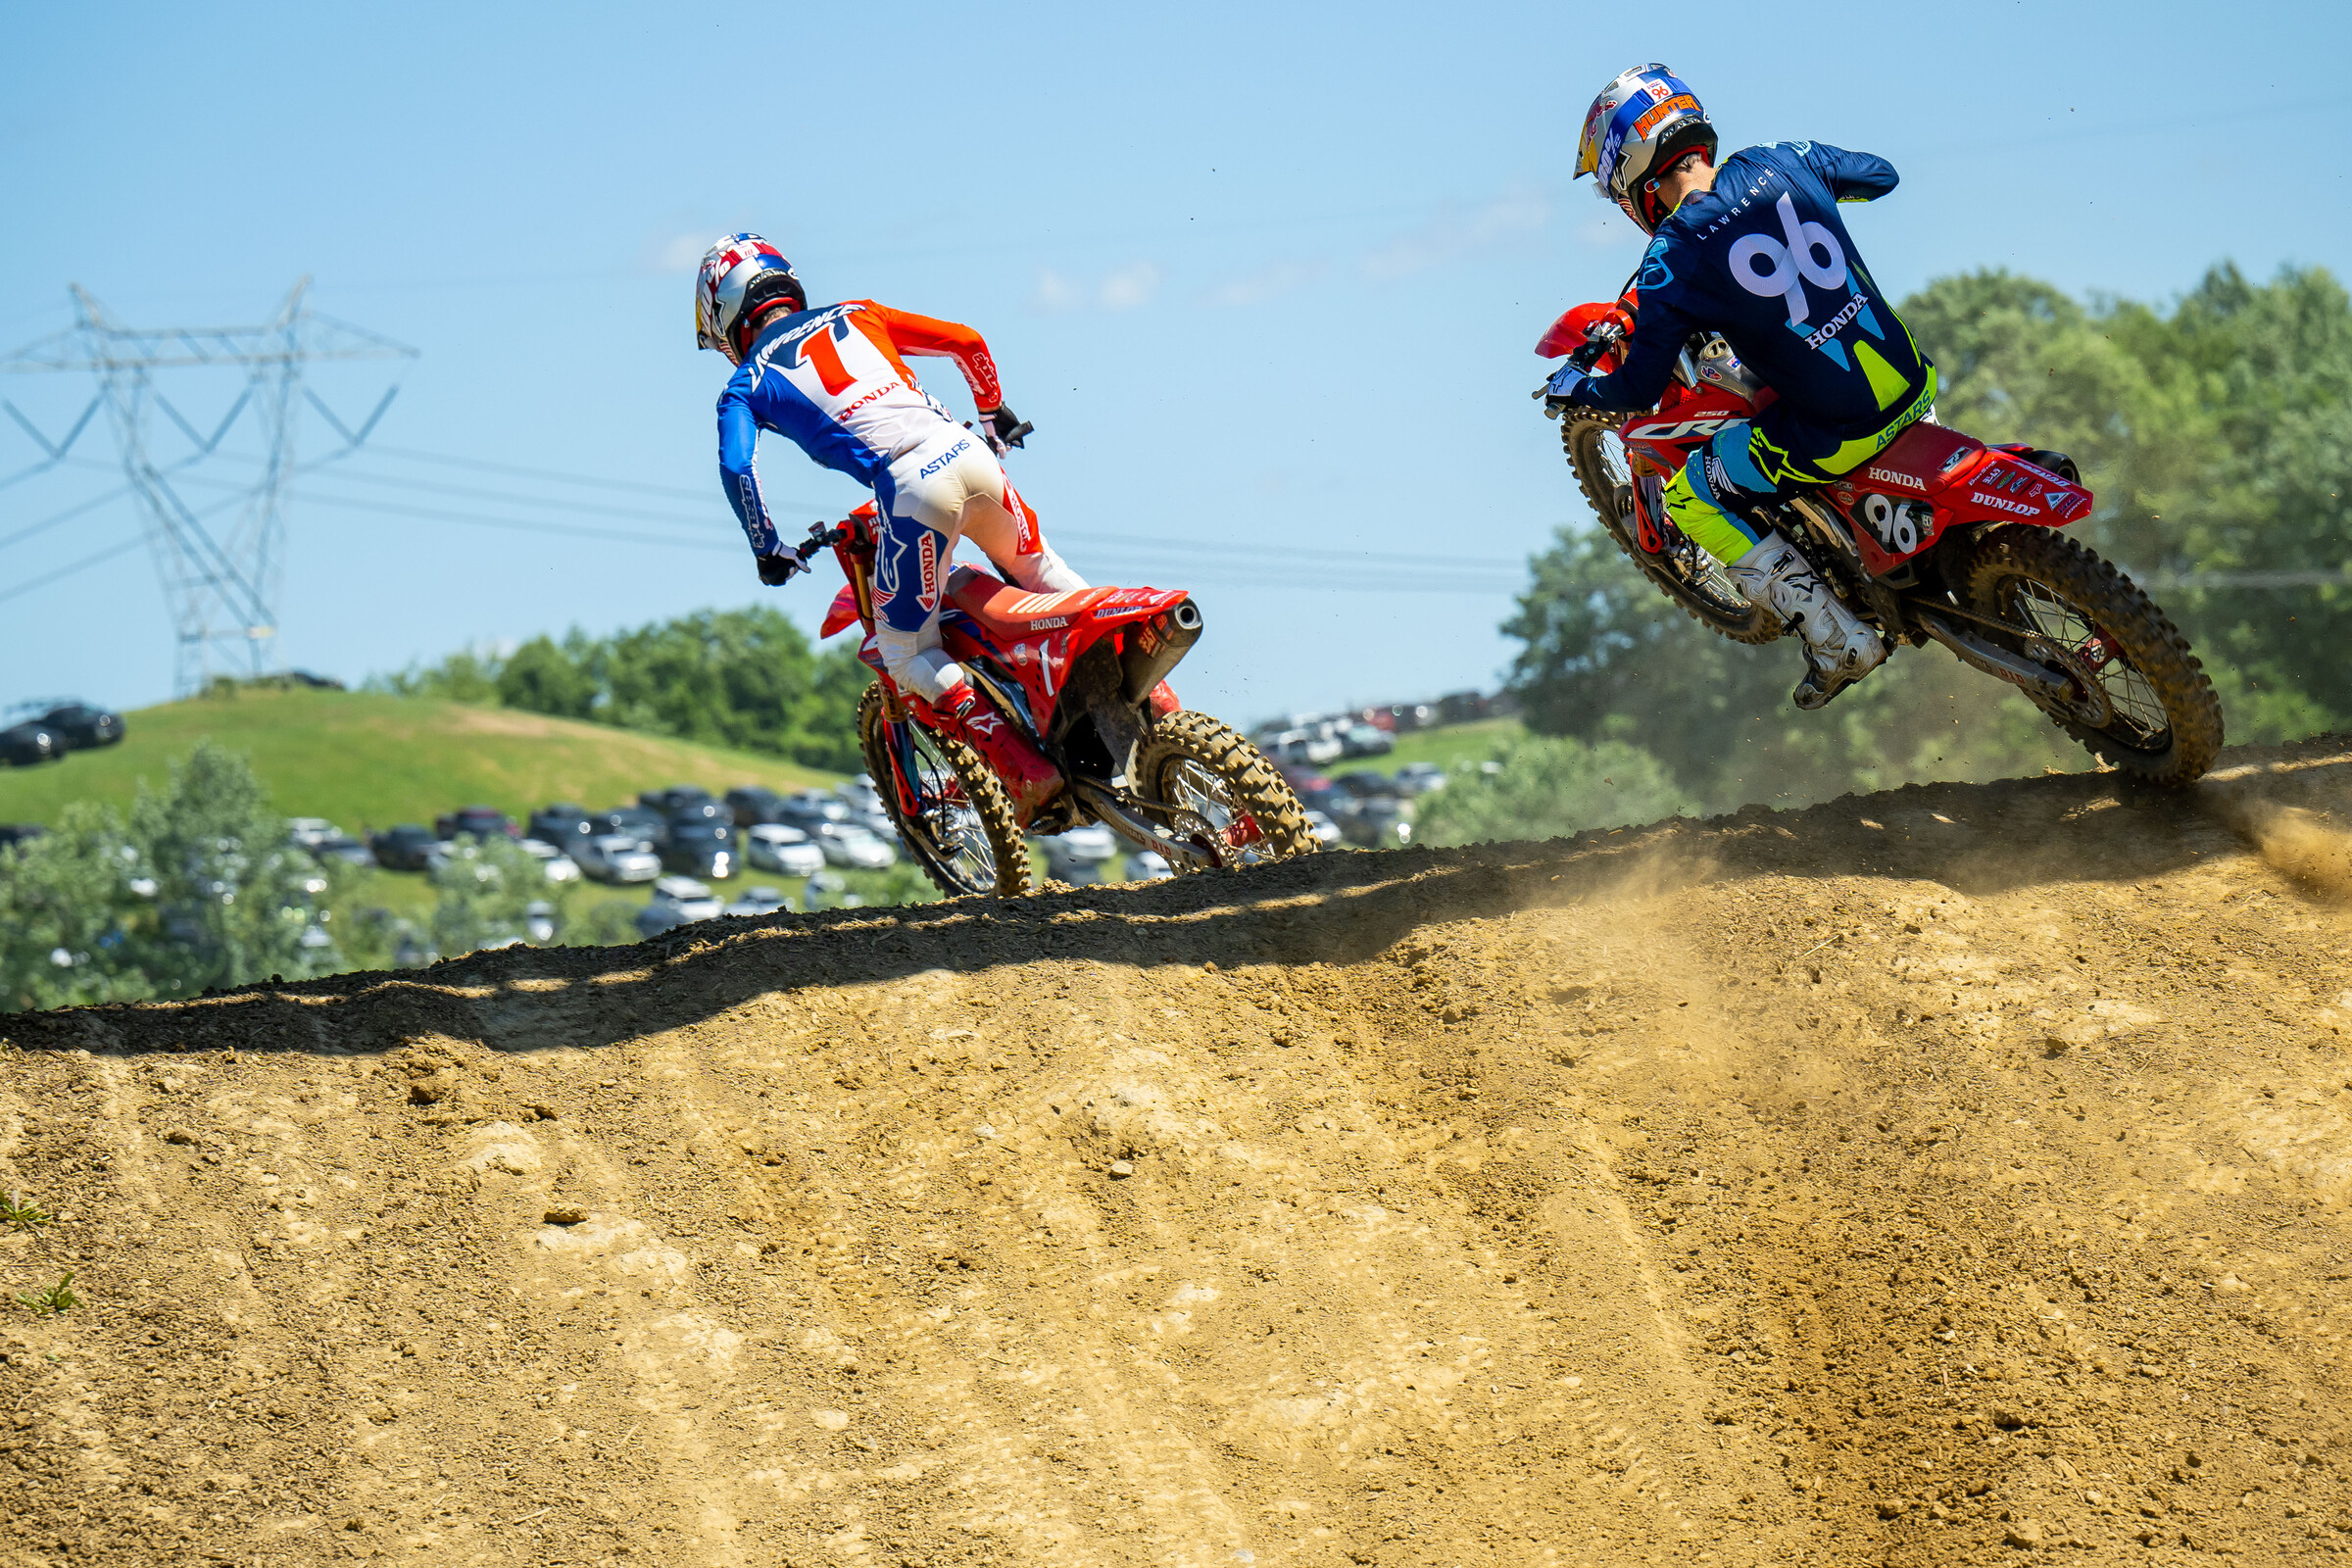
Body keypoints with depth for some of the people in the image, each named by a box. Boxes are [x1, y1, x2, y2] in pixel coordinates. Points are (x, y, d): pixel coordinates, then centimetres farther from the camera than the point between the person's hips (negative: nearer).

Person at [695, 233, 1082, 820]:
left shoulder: (747, 382, 15)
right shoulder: (855, 315, 26)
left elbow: (736, 466, -3)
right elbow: (965, 342, 22)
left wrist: (767, 549, 12)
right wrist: (993, 413, 39)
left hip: (910, 487, -5)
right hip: (968, 453, 5)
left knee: (908, 656, 9)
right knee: (1041, 573, 28)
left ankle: (1026, 770, -6)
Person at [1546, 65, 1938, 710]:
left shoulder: (1673, 257, -12)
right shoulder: (1781, 163, 2)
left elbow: (1639, 390, -5)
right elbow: (1880, 174, 22)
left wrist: (1574, 389, 16)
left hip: (1835, 433, -6)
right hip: (1914, 387, 6)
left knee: (1690, 497, 14)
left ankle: (1836, 638, 8)